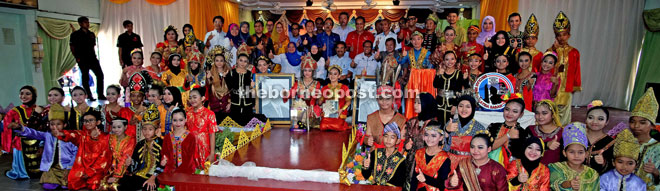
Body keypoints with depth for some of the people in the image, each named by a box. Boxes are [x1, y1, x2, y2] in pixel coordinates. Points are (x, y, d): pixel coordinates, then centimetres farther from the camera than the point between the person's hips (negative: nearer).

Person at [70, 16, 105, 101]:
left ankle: (100, 95, 5)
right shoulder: (75, 34, 0)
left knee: (100, 75, -1)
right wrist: (77, 57, -8)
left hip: (92, 58, 5)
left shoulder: (91, 34, 15)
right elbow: (72, 47, -2)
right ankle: (89, 96, 5)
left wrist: (94, 55, 12)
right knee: (85, 78, 0)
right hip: (83, 60, -5)